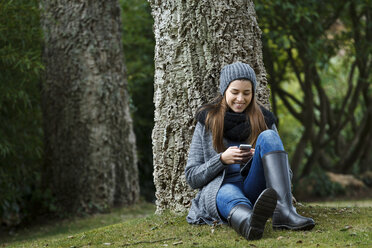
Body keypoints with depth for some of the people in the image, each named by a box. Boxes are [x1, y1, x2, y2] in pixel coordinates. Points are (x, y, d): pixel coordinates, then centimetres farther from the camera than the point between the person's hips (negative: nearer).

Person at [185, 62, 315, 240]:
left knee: (267, 137, -22)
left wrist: (261, 157, -9)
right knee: (230, 196, -40)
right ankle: (248, 221, -78)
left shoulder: (264, 120, 16)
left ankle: (283, 211, -43)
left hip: (255, 190, 2)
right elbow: (192, 178, 8)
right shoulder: (207, 122, 12)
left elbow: (286, 172, 14)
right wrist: (222, 159, -10)